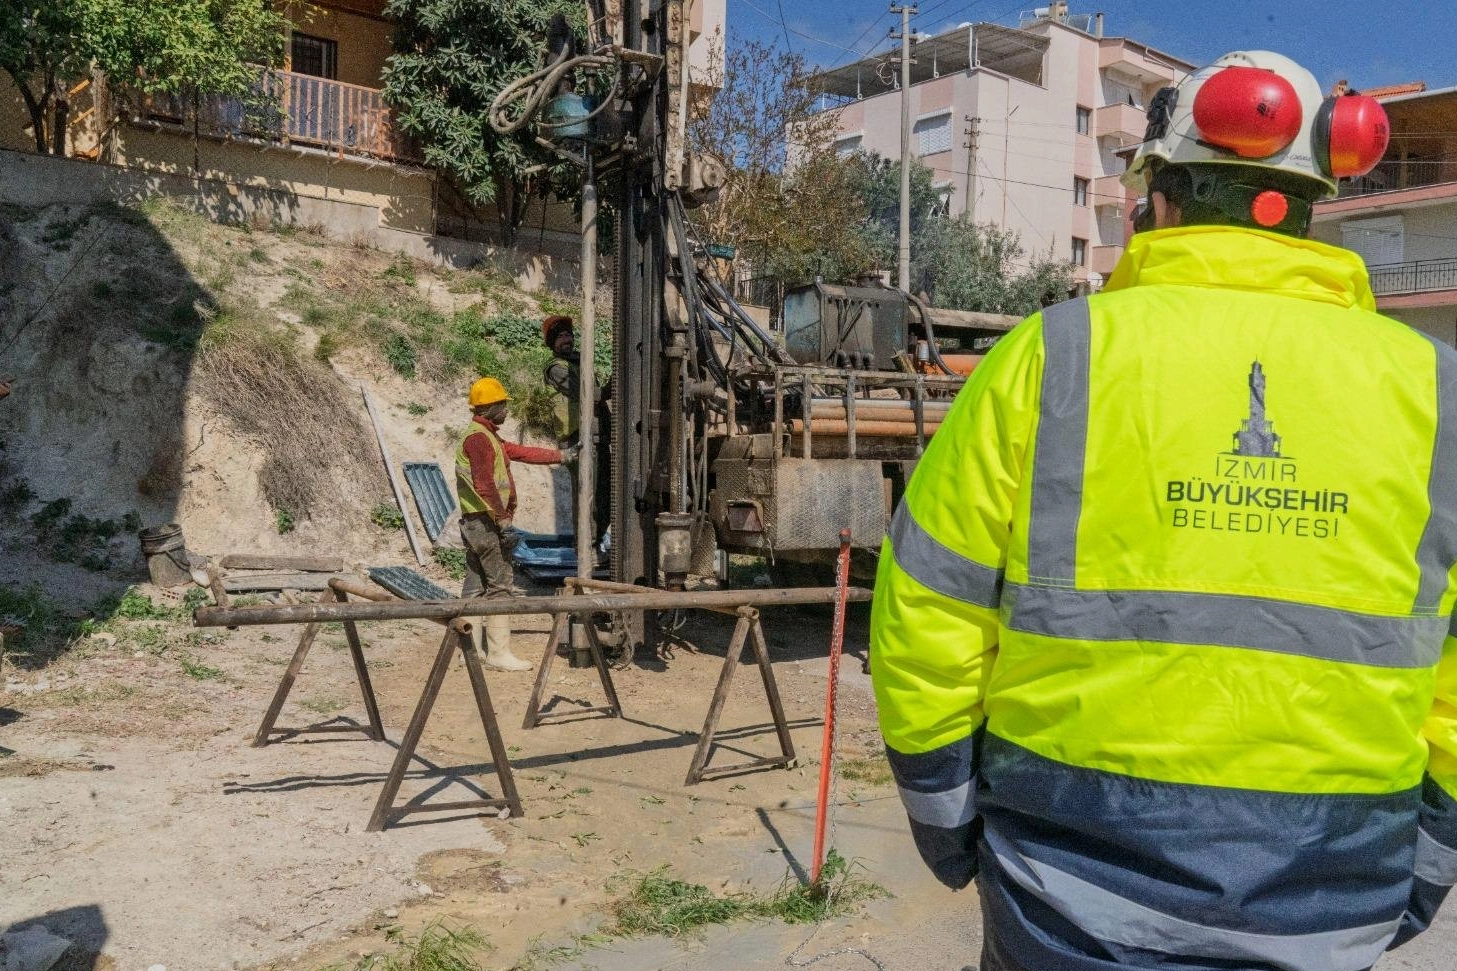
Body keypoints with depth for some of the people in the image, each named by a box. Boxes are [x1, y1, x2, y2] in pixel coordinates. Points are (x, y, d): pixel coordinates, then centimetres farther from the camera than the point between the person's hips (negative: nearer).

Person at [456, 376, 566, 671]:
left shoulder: (489, 437, 19)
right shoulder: (478, 437, -14)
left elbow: (521, 452, 24)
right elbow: (484, 484, -23)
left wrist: (559, 455, 25)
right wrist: (504, 519, -23)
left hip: (477, 524, 11)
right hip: (487, 522, -11)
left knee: (475, 588, 12)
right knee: (499, 585, -8)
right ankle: (499, 653, -7)